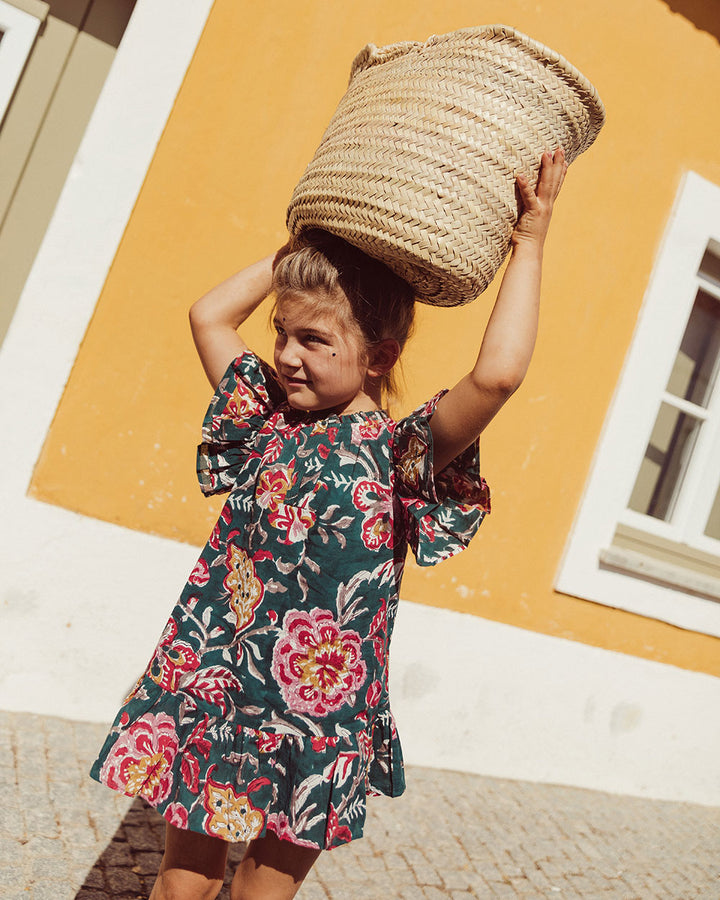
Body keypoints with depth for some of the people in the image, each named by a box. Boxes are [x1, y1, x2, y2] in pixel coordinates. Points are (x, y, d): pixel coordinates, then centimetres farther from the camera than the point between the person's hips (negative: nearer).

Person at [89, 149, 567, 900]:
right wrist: (312, 241, 12)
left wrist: (529, 246, -15)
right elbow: (209, 315, 13)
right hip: (210, 693, 4)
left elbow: (496, 374, -27)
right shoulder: (267, 420, 5)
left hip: (317, 718, -3)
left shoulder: (401, 454, -10)